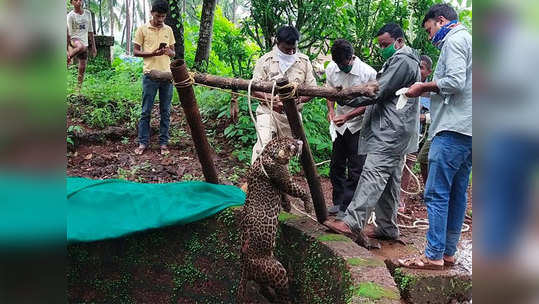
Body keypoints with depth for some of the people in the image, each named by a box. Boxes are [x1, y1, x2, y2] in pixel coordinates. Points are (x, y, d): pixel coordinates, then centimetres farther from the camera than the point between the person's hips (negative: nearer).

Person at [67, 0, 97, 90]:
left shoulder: (88, 13, 10)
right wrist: (68, 50, -12)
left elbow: (90, 31, 15)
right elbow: (68, 34, -8)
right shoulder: (70, 16, -5)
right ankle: (68, 59, -18)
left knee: (82, 69, 1)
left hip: (85, 42, 5)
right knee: (81, 47, -41)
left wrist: (93, 46, 13)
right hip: (74, 40, -5)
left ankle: (79, 88, 11)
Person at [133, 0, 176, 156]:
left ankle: (163, 143, 14)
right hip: (150, 75, -3)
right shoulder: (142, 29, 1)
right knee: (146, 111, 2)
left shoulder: (168, 30, 10)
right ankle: (143, 142, 13)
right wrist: (152, 53, -14)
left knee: (165, 112, 6)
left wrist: (169, 52, -9)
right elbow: (136, 51, 2)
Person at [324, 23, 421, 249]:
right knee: (389, 181, 11)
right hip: (394, 131, 11)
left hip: (391, 131, -11)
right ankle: (388, 228, 17)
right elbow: (383, 95, 27)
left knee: (373, 174, -19)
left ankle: (352, 222, -25)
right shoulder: (400, 61, 27)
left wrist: (345, 99, -12)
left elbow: (378, 92, -16)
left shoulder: (402, 61, -8)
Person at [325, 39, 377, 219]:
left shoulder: (368, 73, -19)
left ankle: (347, 208, 5)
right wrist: (331, 110, -11)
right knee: (336, 165, 11)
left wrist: (347, 116, -24)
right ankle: (338, 202, 27)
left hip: (359, 125, -5)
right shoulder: (331, 69, -5)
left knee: (355, 168, -3)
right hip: (339, 125, 5)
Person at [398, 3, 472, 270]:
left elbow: (455, 81, -18)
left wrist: (424, 86, -5)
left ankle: (433, 255, -5)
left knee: (436, 193, -8)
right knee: (457, 193, 11)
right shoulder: (467, 40, 26)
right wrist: (430, 89, 12)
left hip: (453, 128, -10)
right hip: (467, 129, 10)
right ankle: (449, 252, 18)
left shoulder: (454, 39, -4)